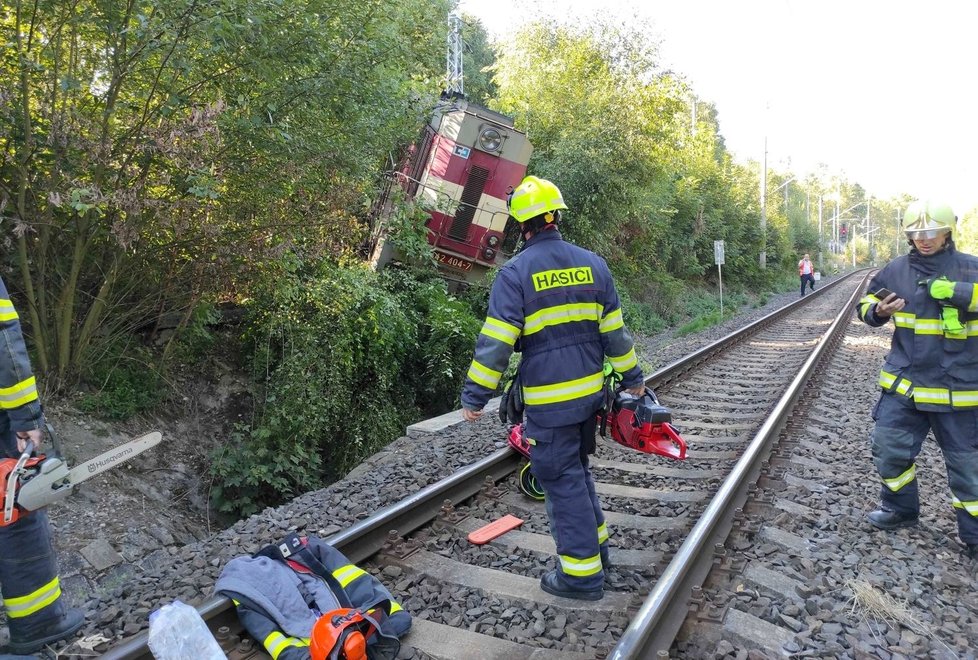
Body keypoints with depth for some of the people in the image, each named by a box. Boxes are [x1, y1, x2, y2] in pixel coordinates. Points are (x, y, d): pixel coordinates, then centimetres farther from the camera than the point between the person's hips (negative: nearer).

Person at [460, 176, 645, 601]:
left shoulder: (515, 273, -12)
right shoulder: (592, 264, 5)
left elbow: (494, 342, -15)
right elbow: (615, 331, 10)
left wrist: (474, 396, -8)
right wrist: (631, 378, 20)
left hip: (548, 401, -6)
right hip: (591, 392, 6)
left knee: (563, 481, 4)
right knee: (578, 469, 23)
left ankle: (582, 574, 13)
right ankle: (596, 546, 35)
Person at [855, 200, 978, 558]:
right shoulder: (896, 270, 4)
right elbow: (866, 305, 13)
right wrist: (878, 311, -9)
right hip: (903, 382, 3)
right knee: (889, 449, 8)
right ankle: (900, 509, 32)